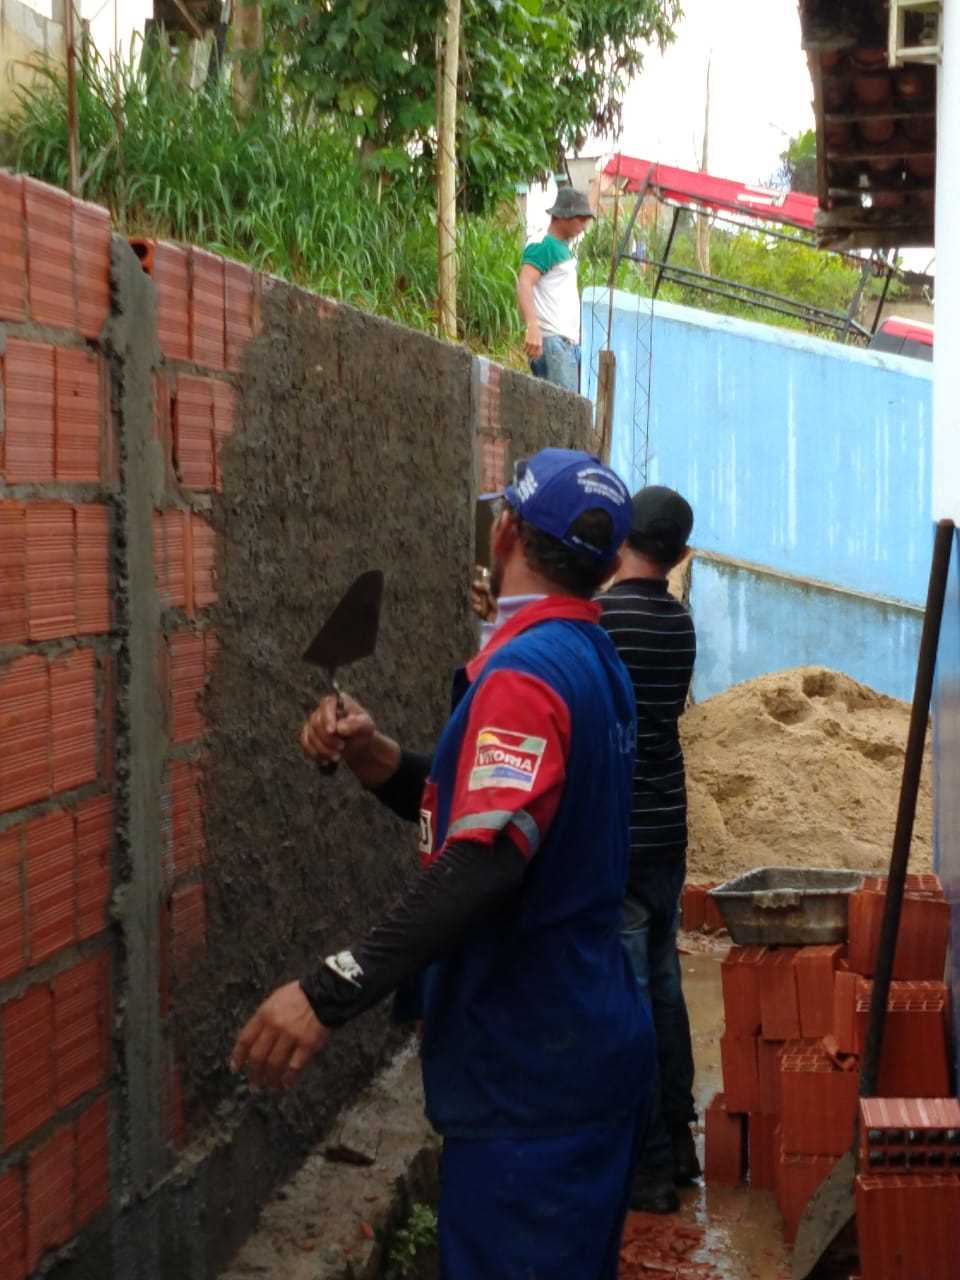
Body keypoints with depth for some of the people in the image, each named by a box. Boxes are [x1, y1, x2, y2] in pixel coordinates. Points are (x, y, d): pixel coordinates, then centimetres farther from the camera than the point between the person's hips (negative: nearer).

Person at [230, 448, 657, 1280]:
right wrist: (378, 759, -2)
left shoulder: (525, 674, -20)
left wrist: (332, 991, -36)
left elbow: (483, 862, -33)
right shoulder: (593, 661, 11)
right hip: (591, 1046, 10)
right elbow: (485, 811, 15)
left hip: (531, 1072, -10)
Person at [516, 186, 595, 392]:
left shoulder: (563, 248, 21)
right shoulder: (543, 246, -9)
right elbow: (524, 284, -23)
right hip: (551, 340, -10)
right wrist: (533, 327, -36)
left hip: (569, 342, 10)